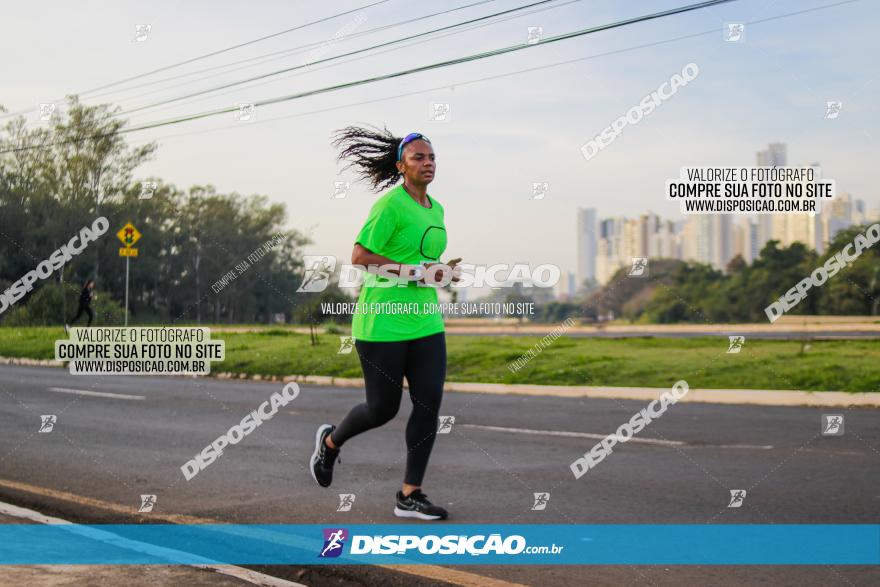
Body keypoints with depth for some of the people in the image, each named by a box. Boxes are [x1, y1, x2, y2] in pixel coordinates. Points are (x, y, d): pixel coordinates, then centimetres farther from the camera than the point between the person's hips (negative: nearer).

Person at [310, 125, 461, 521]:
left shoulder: (435, 209, 13)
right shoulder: (390, 205, -12)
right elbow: (360, 256, -17)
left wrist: (442, 272, 5)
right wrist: (416, 273, -20)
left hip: (425, 322, 7)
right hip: (382, 324, -7)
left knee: (430, 403, -3)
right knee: (383, 409, 2)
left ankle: (410, 496, 6)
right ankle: (330, 441, 34)